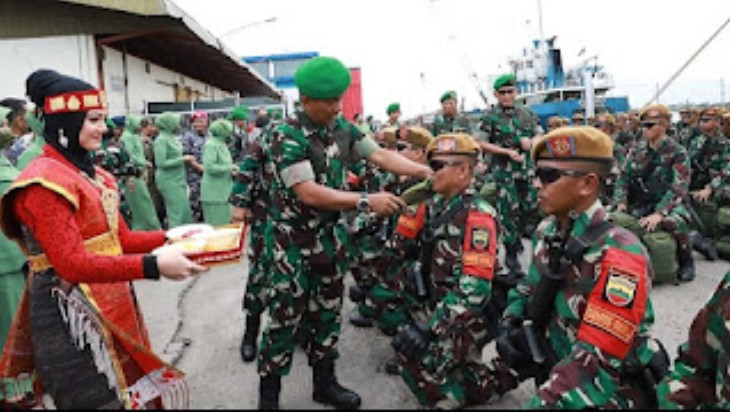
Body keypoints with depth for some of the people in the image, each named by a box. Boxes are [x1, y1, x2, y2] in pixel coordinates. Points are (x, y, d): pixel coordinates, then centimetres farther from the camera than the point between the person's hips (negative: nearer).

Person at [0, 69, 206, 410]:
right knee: (96, 402, 2)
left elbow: (121, 238, 11)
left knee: (125, 392, 19)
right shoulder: (44, 182, -17)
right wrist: (153, 266, -31)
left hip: (111, 304, 9)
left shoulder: (92, 175, 12)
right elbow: (72, 264, -25)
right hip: (72, 315, -9)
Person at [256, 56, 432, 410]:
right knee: (285, 318, 0)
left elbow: (380, 155, 1)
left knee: (327, 312, 15)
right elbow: (309, 194, -28)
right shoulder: (287, 136, -20)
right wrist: (367, 201, -31)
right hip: (291, 241, -6)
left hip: (328, 236, 6)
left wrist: (426, 172, -10)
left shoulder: (342, 128, -1)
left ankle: (324, 382, 31)